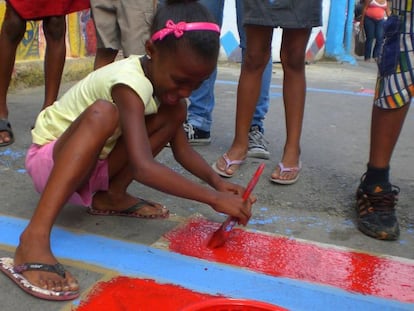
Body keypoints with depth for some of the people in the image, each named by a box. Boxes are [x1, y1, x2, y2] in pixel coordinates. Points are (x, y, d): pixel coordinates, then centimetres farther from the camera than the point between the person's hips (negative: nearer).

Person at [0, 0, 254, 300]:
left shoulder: (165, 77, -6)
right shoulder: (131, 83, -31)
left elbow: (182, 148, -3)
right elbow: (143, 167, -42)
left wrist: (217, 181, -19)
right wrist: (214, 198, -40)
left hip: (91, 165, 7)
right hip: (50, 160, -7)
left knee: (175, 112, -7)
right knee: (103, 113, -40)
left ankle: (111, 195, -3)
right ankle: (35, 237, -41)